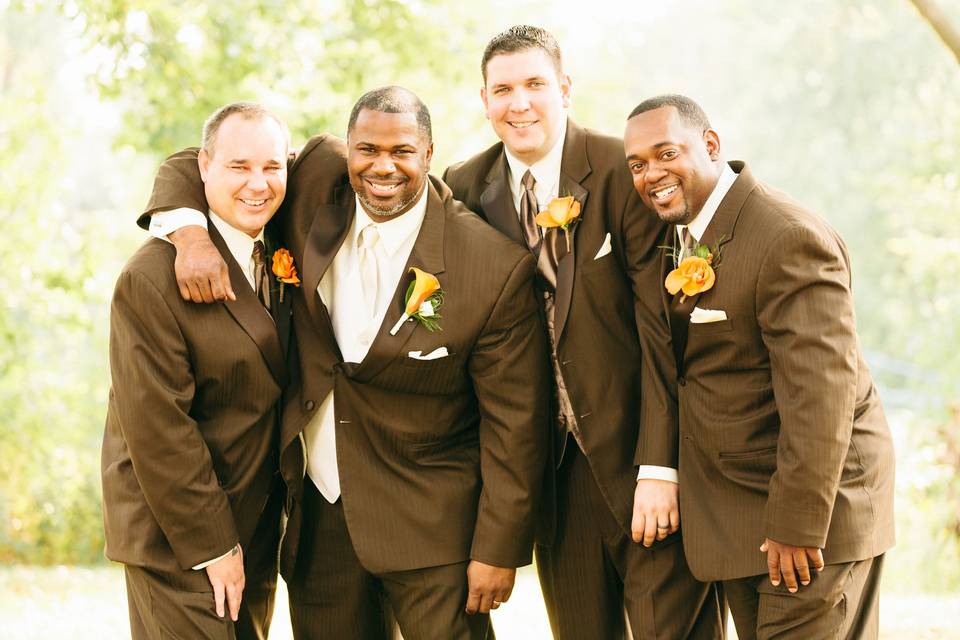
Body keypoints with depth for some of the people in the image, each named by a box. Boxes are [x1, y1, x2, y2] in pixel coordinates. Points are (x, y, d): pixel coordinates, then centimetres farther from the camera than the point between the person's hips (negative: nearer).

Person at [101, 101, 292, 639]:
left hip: (256, 521, 7)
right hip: (176, 534, -7)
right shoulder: (153, 277, -19)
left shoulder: (275, 246, 4)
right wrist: (213, 546, -17)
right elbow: (158, 429, -20)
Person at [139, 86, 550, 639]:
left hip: (431, 527, -4)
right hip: (317, 510, 4)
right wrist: (190, 232, -16)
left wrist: (499, 551, -10)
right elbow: (192, 168, 6)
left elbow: (514, 422, -10)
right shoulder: (317, 187, -3)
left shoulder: (498, 267, -14)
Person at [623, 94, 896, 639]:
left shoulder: (791, 239, -21)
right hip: (731, 512, 8)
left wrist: (797, 524, -23)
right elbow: (665, 363, 12)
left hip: (815, 497, -8)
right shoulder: (674, 236, 7)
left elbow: (819, 394, -25)